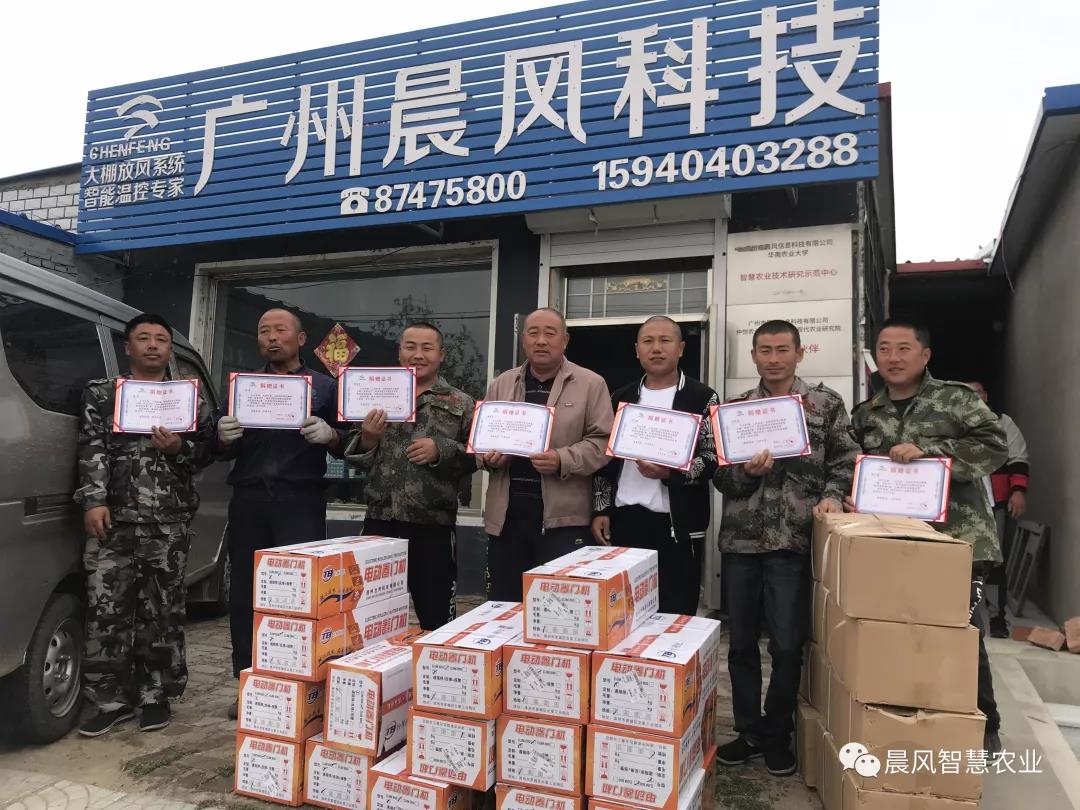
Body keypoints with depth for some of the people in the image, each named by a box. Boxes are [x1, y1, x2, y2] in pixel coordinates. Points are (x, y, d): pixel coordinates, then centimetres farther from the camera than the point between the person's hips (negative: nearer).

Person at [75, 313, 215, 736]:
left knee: (163, 610, 4)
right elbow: (91, 451, 0)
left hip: (169, 521, 0)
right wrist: (93, 500, -11)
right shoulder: (100, 393, 10)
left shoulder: (190, 399, 11)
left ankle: (155, 695, 17)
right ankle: (111, 699, 12)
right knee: (107, 609, 0)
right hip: (113, 517, 0)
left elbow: (207, 451, 9)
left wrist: (179, 448, -12)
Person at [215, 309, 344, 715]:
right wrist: (224, 437, -6)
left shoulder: (324, 386, 11)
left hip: (301, 501, -3)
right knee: (244, 593, 4)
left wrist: (328, 434, -15)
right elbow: (223, 453, 17)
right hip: (248, 500, 3)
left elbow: (345, 447, 6)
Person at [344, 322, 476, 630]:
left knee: (436, 619, 9)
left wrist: (441, 450, -15)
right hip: (380, 521, 2)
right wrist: (367, 440, -8)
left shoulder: (461, 404, 5)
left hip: (432, 525, -2)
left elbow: (476, 457, 0)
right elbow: (352, 456, 12)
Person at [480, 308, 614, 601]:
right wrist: (488, 456, -5)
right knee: (503, 604, 13)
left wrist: (562, 461, -18)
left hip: (563, 516, -4)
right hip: (505, 514, 4)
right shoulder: (501, 384, 14)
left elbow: (603, 441, -4)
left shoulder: (591, 384, 1)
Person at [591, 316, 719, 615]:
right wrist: (600, 510, 5)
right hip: (622, 520, 3)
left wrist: (670, 473, -20)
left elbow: (713, 458, -5)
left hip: (676, 525, -3)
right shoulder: (621, 398, 11)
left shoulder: (703, 398, 0)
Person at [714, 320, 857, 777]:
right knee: (741, 642, 11)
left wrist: (832, 495, -15)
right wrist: (746, 472, -15)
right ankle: (748, 731, 27)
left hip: (794, 540, -2)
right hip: (739, 540, 2)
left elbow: (844, 462, 3)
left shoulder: (826, 403, 5)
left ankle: (777, 734, 24)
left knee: (787, 645, 4)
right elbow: (720, 478, 5)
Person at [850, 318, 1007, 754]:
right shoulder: (865, 414, 11)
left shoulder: (956, 398, -3)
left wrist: (927, 450, -21)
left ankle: (982, 725, 24)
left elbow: (994, 446, -12)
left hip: (957, 538, -4)